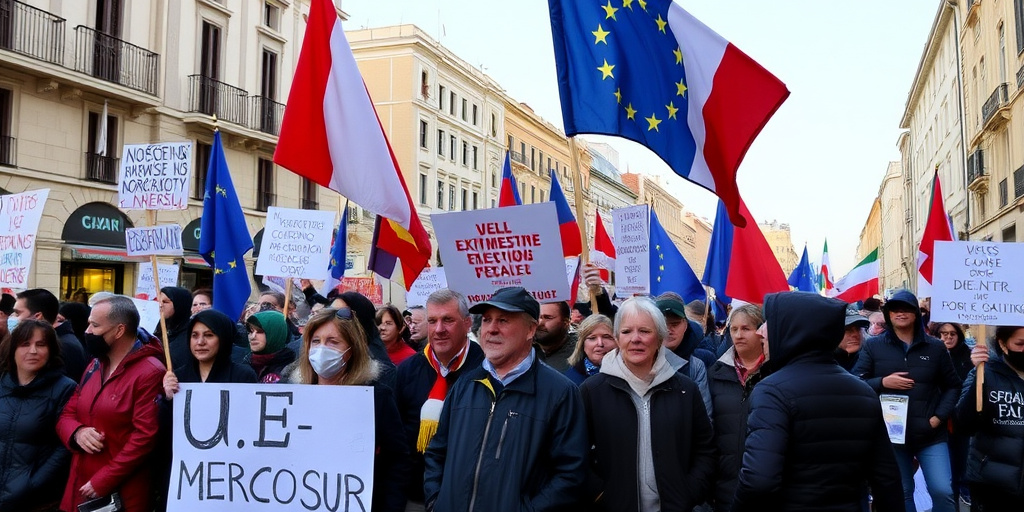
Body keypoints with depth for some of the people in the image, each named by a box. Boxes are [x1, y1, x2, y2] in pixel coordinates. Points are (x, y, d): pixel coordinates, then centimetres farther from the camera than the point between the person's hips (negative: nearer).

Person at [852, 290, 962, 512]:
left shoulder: (935, 347, 4)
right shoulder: (873, 346, 1)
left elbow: (952, 386, 9)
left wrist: (939, 416, -3)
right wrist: (883, 382, -17)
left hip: (930, 435, 0)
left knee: (942, 491, -5)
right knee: (901, 494, 11)